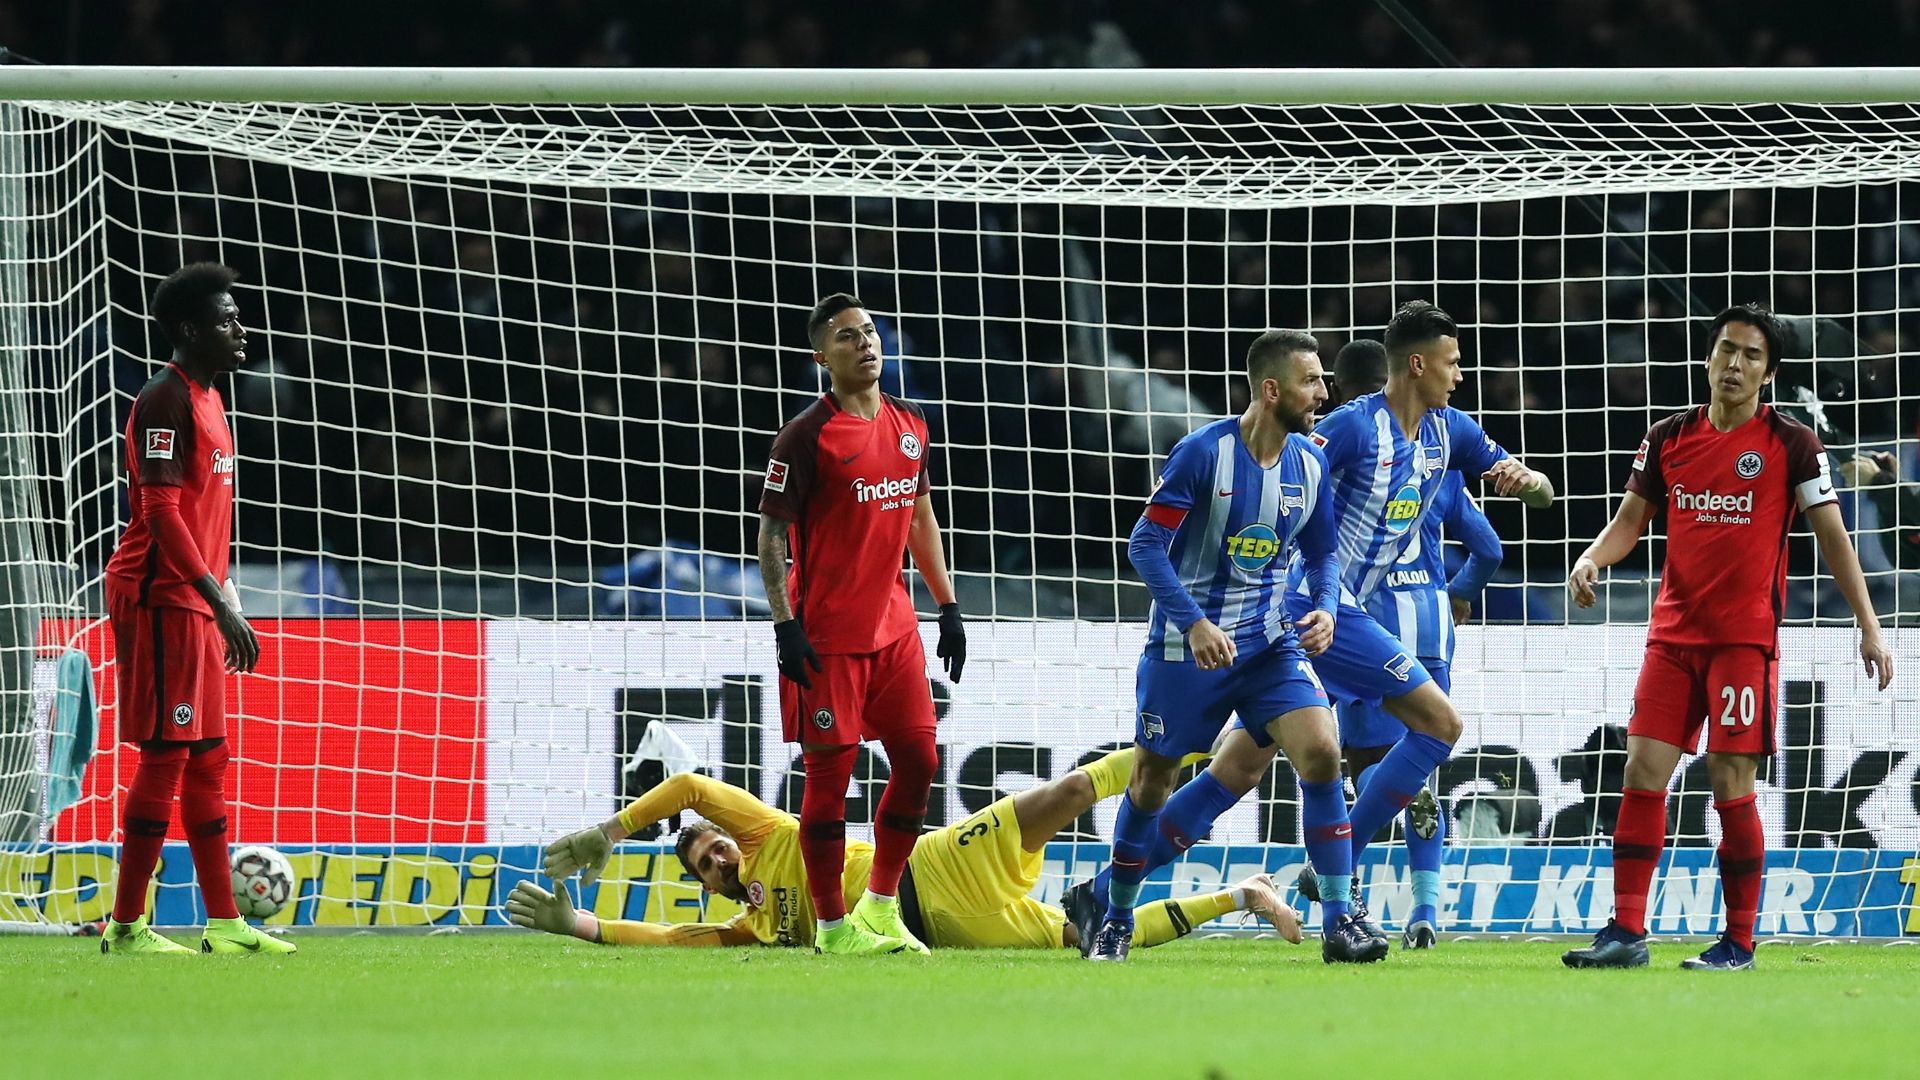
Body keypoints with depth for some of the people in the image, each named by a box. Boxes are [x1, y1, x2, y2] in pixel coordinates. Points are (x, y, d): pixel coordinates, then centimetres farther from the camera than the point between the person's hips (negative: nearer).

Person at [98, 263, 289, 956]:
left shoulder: (207, 399, 18)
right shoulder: (166, 400, -12)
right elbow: (161, 512, -20)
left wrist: (226, 608, 21)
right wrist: (222, 603, -23)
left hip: (195, 602, 10)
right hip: (160, 599, -10)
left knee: (207, 758, 11)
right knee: (165, 755, -10)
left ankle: (224, 924, 14)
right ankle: (126, 926, -8)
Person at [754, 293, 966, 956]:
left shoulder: (909, 427, 10)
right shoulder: (807, 437, -10)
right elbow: (771, 534, -9)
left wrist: (947, 605, 18)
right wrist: (785, 626, -16)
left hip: (894, 628, 7)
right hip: (827, 638, -7)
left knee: (918, 762, 4)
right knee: (831, 773, -3)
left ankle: (881, 906, 19)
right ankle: (832, 926, 5)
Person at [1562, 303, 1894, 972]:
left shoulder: (1791, 444, -1)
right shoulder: (1668, 439, 9)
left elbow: (1832, 536, 1)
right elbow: (1630, 520, 14)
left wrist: (1869, 626, -4)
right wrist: (1592, 560, -7)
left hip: (1746, 639, -4)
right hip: (1673, 634, 4)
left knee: (1732, 786, -7)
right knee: (1643, 774, -4)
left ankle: (1739, 942, 3)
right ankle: (1626, 932, -2)